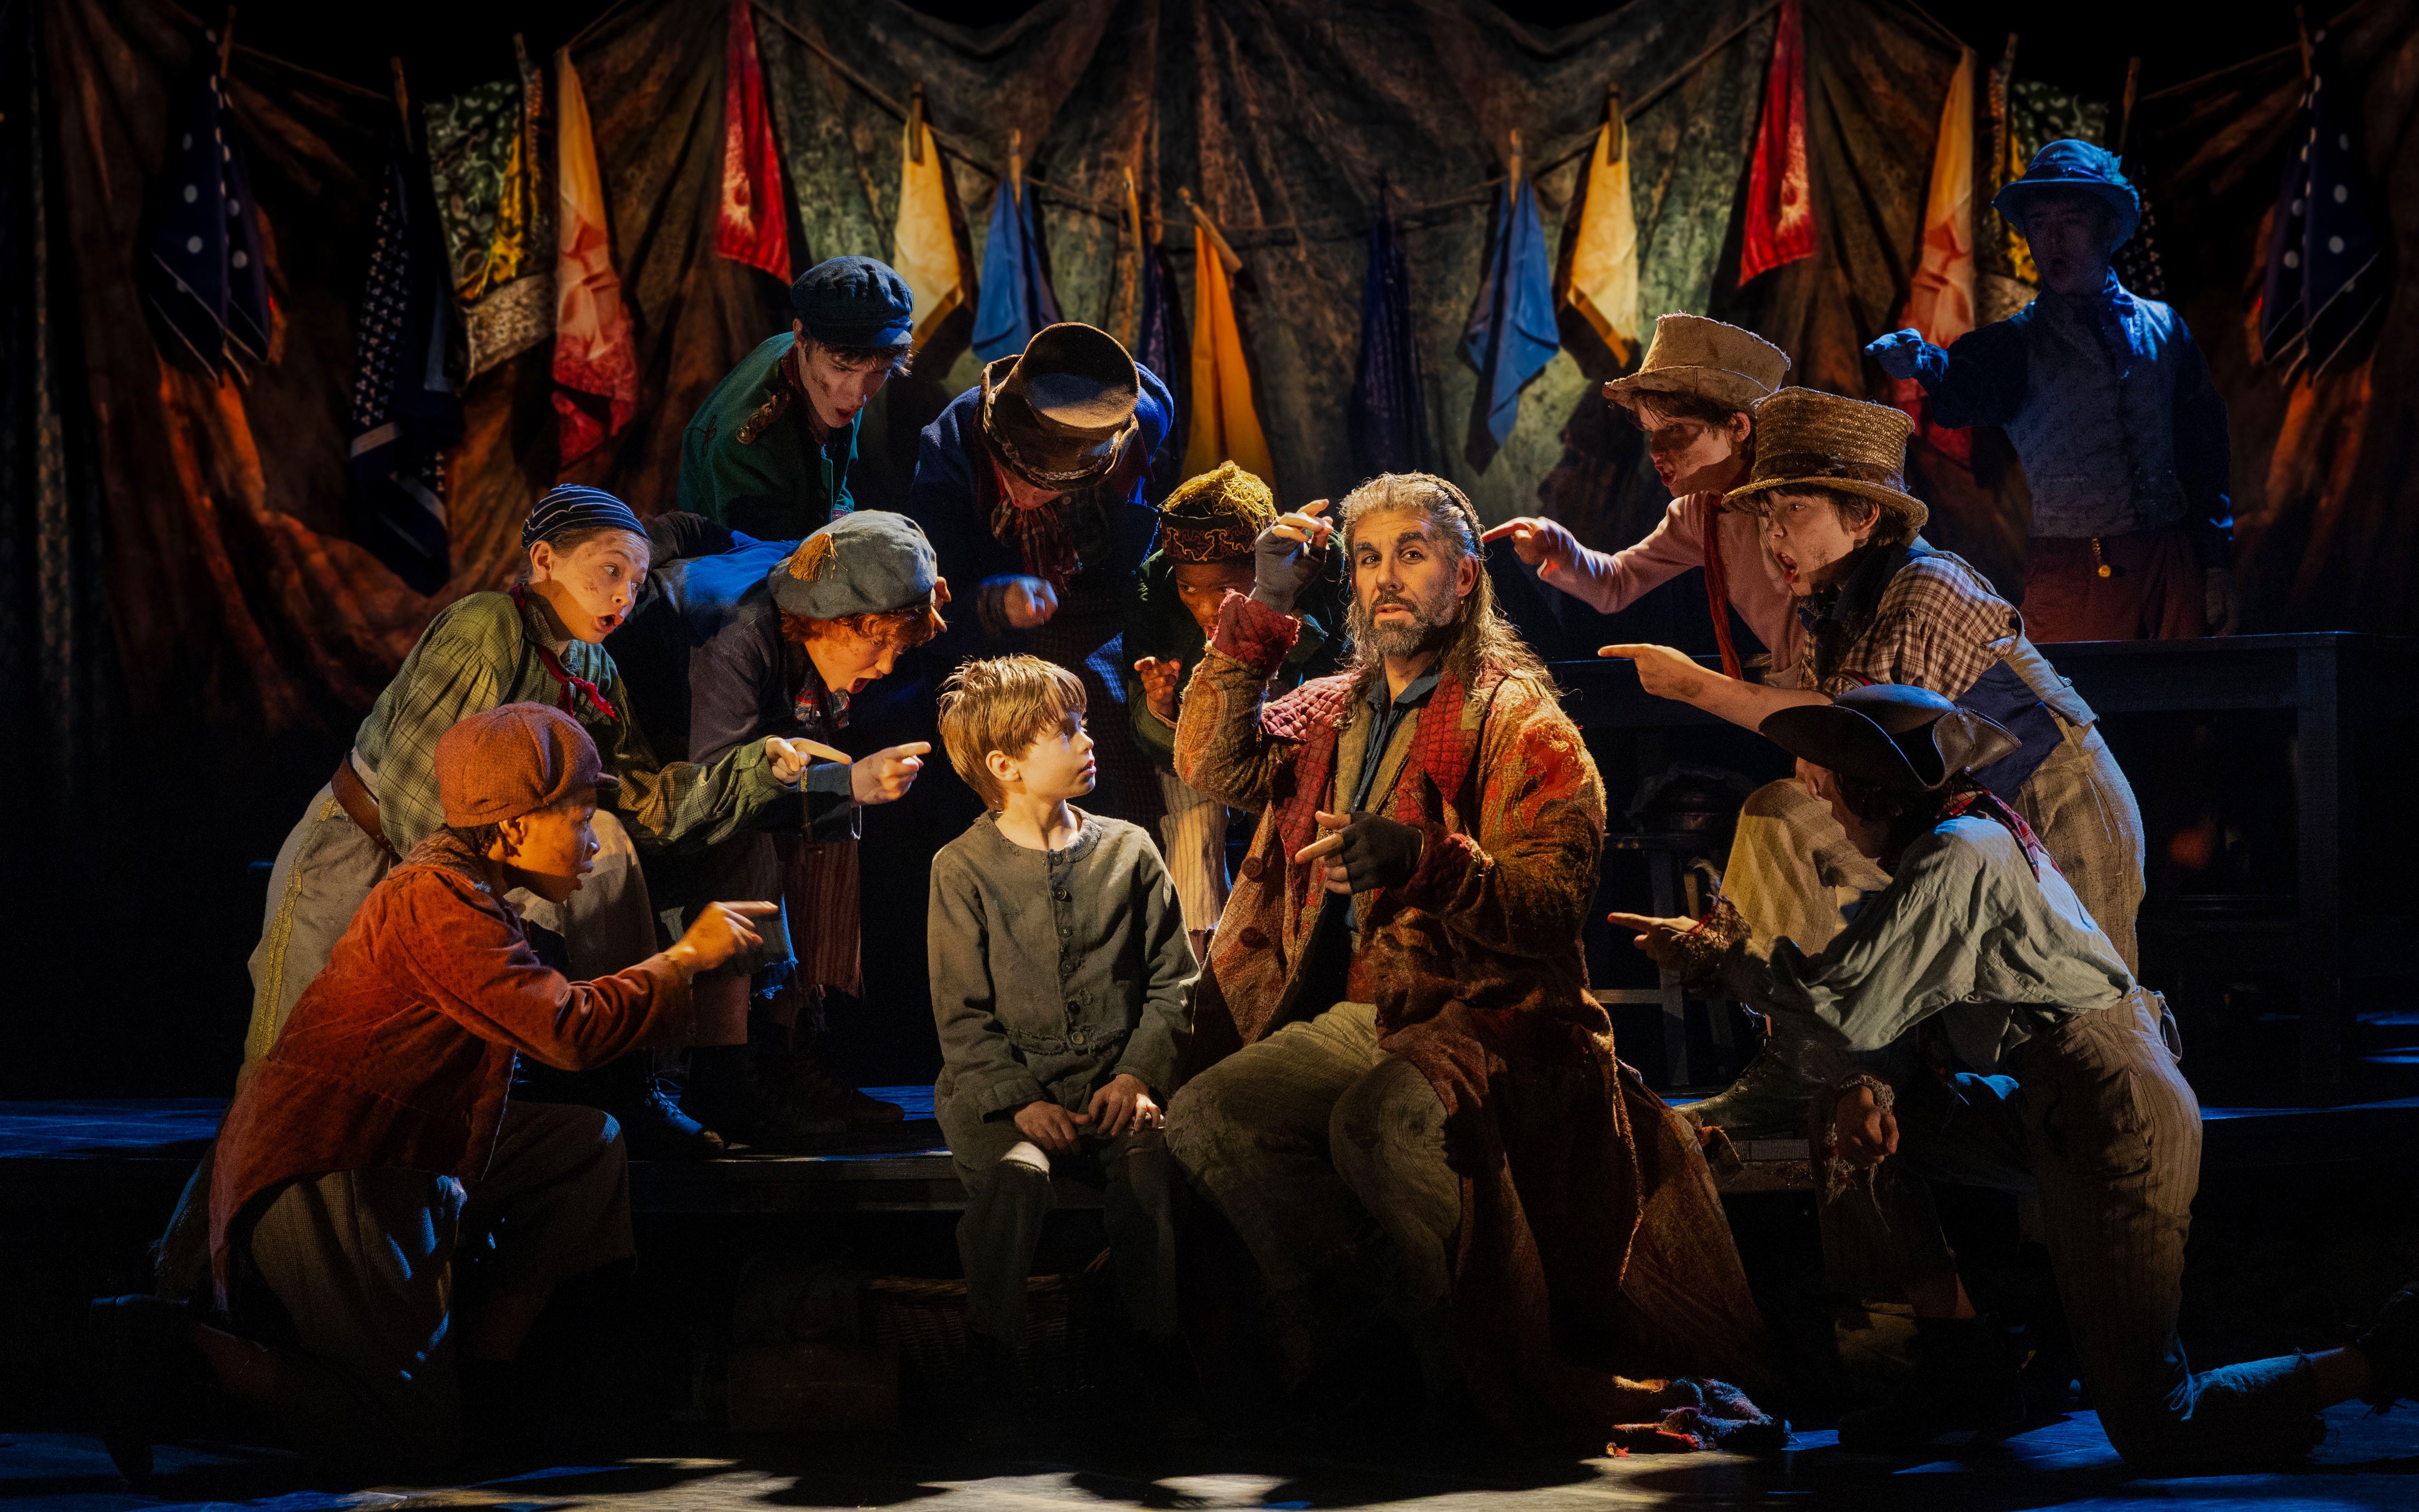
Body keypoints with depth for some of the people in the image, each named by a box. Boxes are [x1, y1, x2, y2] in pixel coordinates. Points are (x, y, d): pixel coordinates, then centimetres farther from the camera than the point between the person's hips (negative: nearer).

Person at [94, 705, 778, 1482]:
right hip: (322, 1184, -11)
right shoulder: (436, 900, -19)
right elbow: (569, 1030, -23)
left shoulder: (467, 893, 14)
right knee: (418, 1443, -9)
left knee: (589, 1144, 12)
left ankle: (479, 1364, 10)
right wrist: (685, 959, -12)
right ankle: (180, 1345, -5)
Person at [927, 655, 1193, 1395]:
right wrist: (1021, 1102, -15)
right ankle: (993, 1354, -22)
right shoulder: (962, 869, 3)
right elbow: (963, 1015, -1)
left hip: (1111, 1083, 2)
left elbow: (1171, 980, 11)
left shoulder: (1128, 850, 12)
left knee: (1150, 1155, -32)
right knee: (1016, 1171, -35)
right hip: (1000, 1084, -2)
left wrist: (1137, 1074, -6)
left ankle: (1157, 1343, -20)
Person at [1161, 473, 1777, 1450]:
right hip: (1353, 1018, 7)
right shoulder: (1332, 714, 19)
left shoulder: (1521, 724, -2)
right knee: (1204, 1115, -16)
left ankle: (1469, 1367, -18)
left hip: (1489, 1014, -7)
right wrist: (1261, 610, 1)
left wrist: (1423, 860, -30)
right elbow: (1212, 762, 5)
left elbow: (1553, 903, -12)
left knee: (1376, 1124, -36)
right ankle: (1358, 1337, -8)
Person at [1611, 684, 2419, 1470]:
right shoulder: (1980, 835, 15)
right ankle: (1960, 1367, 14)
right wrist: (1869, 1087, -2)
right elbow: (1900, 1006, 16)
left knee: (2154, 1432, -8)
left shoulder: (1957, 857, -15)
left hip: (2112, 1118, -10)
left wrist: (1721, 960, -8)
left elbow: (1843, 1003, -19)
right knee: (1851, 1119, 10)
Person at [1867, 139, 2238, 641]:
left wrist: (2219, 567, 7)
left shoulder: (2163, 327, 12)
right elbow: (1964, 393, -20)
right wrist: (1922, 363, -43)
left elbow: (2205, 449, 13)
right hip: (2073, 576, -2)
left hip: (2175, 565, 2)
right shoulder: (2017, 342, 3)